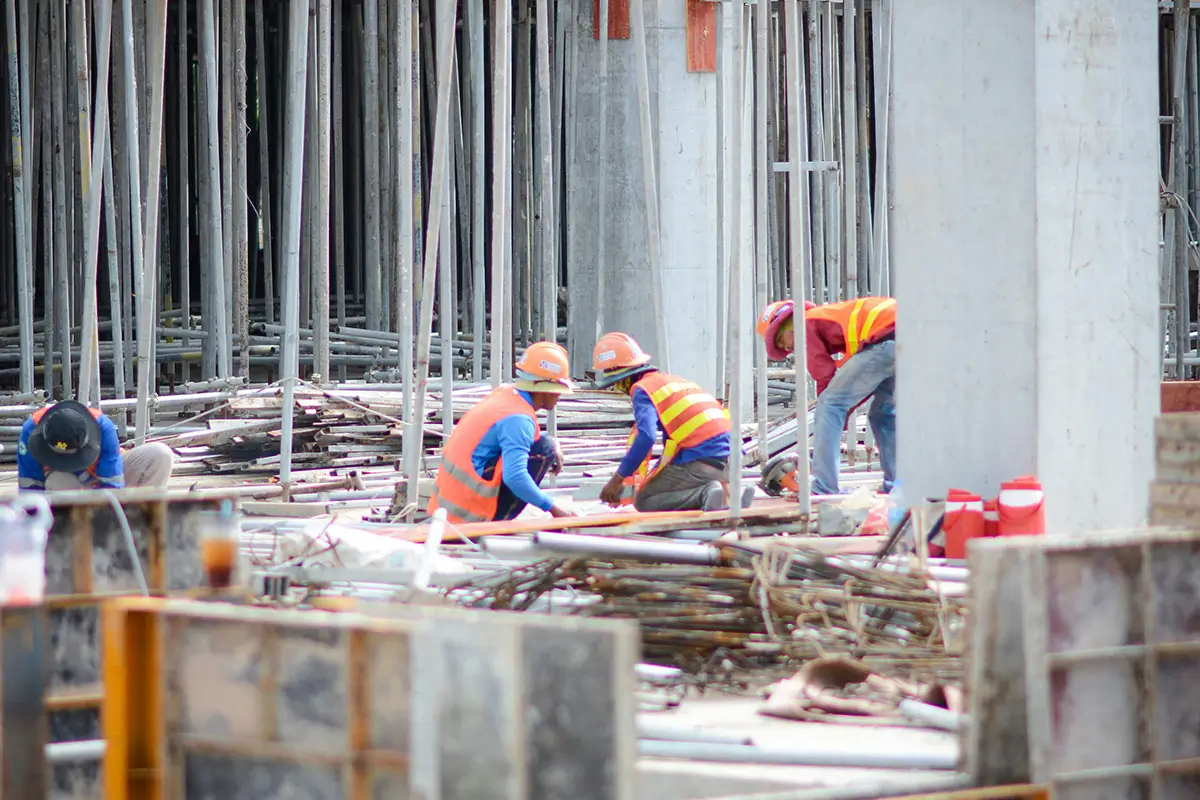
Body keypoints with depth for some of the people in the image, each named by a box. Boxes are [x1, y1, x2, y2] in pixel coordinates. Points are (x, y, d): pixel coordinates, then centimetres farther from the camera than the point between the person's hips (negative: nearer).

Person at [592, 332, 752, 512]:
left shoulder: (642, 390, 0)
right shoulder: (674, 381, 27)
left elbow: (645, 437, -16)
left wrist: (618, 479, -10)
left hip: (698, 462, -8)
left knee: (644, 502, 3)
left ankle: (705, 494, -18)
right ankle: (731, 495, -1)